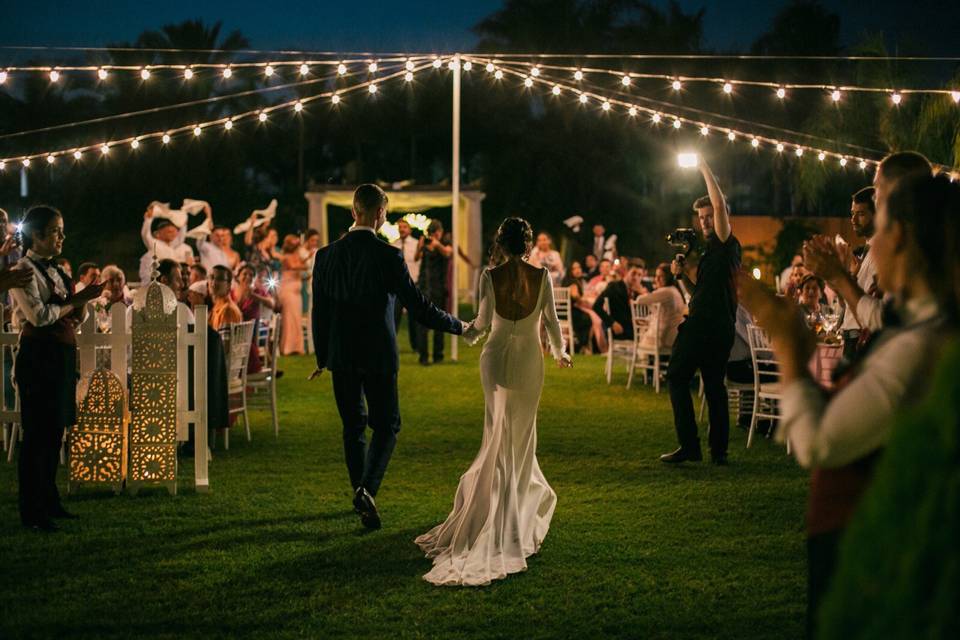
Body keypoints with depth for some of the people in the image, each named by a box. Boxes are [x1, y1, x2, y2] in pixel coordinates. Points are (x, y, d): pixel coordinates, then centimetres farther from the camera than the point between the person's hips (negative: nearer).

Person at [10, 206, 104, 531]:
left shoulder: (54, 270, 16)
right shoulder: (25, 270, -9)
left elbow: (71, 317, 20)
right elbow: (39, 315, -20)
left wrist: (81, 303, -1)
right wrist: (78, 299, -14)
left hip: (62, 356, 8)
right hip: (38, 356, -8)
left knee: (54, 430, 13)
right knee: (38, 433, -5)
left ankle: (49, 502, 22)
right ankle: (32, 512, 1)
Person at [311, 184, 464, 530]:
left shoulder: (326, 255, -1)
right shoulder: (388, 256, -13)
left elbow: (319, 311, 4)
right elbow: (417, 306, -11)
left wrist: (321, 357, 16)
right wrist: (458, 326, 4)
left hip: (341, 357, 4)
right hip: (378, 355, -4)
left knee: (353, 425, 16)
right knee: (386, 425, 7)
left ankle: (361, 492, 23)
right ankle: (367, 488, -13)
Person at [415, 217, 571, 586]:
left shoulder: (490, 276, -8)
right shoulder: (541, 276, -8)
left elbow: (483, 321, -6)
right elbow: (551, 320, -3)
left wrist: (466, 333, 18)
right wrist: (560, 352, 15)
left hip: (497, 358, 0)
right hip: (530, 361, 0)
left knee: (501, 432, 16)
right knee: (521, 433, 13)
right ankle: (518, 505, 15)